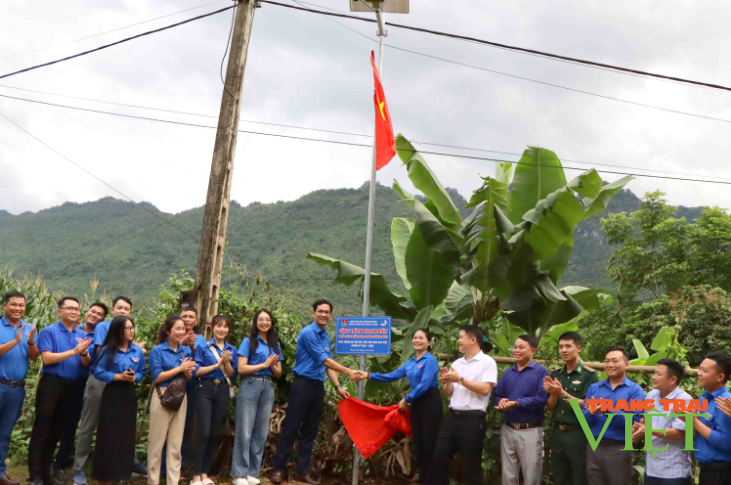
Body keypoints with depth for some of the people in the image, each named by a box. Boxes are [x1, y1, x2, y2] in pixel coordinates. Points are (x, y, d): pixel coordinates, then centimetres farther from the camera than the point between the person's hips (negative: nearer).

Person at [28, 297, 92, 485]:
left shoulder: (82, 335, 9)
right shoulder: (49, 331, -5)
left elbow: (86, 363, 5)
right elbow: (47, 358, -15)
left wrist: (84, 352, -17)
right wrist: (73, 351, -20)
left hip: (70, 386, 5)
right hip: (51, 383, -5)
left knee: (56, 431, 12)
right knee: (41, 430, -2)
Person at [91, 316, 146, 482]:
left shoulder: (137, 351, 2)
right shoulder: (107, 350, -7)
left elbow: (142, 372, 7)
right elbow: (99, 373, -10)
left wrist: (134, 378, -14)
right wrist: (120, 376, -18)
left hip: (129, 395, 4)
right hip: (112, 395, -3)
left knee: (126, 435, 8)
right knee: (108, 434, -1)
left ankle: (120, 473, 19)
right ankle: (104, 473, 11)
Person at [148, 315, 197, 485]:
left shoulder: (184, 351, 8)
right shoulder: (158, 350, -6)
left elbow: (188, 378, 10)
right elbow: (156, 377, -13)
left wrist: (186, 370, -13)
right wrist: (179, 368, -15)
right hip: (162, 398, -5)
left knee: (176, 442, 8)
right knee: (157, 441, 2)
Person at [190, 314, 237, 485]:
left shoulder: (232, 350, 11)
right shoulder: (203, 347, 3)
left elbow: (233, 375, 6)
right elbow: (196, 371, -6)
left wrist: (226, 362, -12)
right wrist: (217, 364, -11)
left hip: (223, 392, 3)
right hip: (206, 390, -3)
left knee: (215, 434, 6)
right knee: (204, 433, -9)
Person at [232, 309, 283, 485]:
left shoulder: (276, 345, 14)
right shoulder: (248, 341, 0)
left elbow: (278, 374, 14)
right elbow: (241, 368, -9)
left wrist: (273, 366, -7)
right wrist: (264, 364, -8)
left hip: (268, 388, 5)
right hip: (250, 386, -5)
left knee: (261, 432, 7)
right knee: (244, 431, -4)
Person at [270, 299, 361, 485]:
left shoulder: (326, 337, 13)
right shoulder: (308, 333, -12)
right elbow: (324, 360, -15)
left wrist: (338, 387, 5)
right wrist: (348, 372, -15)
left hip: (318, 386, 8)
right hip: (303, 384, -8)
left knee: (310, 431, 10)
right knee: (291, 428, -3)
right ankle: (279, 469, 4)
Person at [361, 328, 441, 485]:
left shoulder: (430, 360, -10)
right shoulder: (410, 363, 14)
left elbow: (424, 385, -17)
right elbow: (392, 376, 11)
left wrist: (406, 400, -11)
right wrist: (370, 375, 4)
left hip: (430, 404, -8)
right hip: (416, 405, 8)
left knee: (430, 444, -4)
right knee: (419, 443, 11)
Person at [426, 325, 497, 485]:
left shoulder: (487, 362, -6)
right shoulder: (457, 363, 12)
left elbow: (485, 389, -17)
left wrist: (460, 379, -17)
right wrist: (447, 381, -5)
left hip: (473, 419, -6)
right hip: (452, 416, 6)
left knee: (470, 466, 5)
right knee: (438, 459, 7)